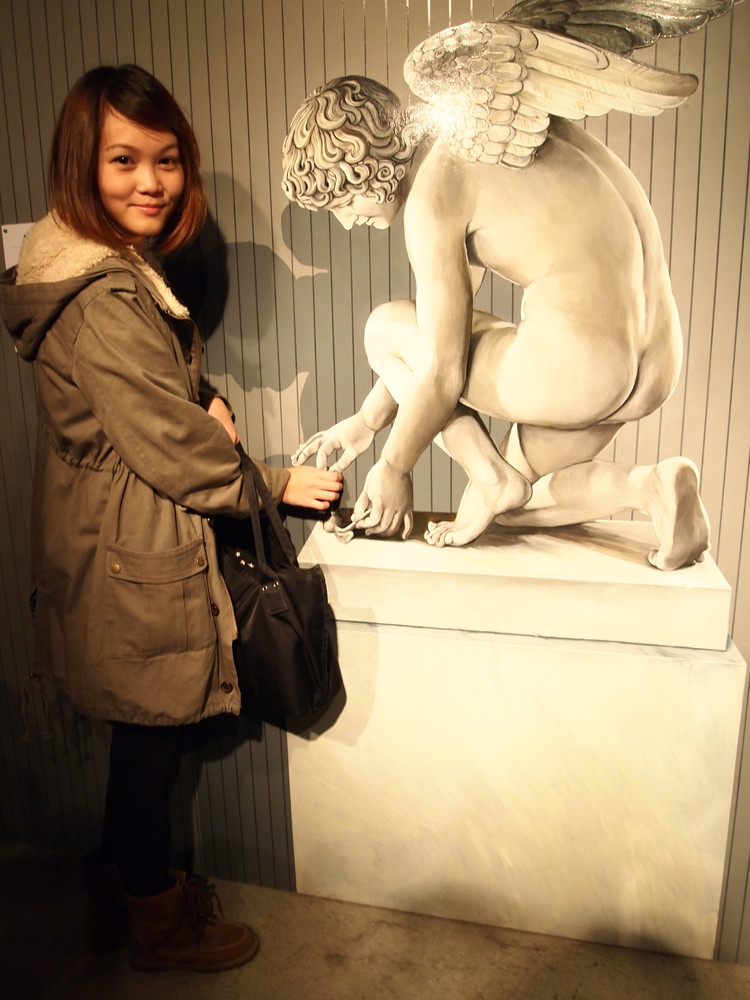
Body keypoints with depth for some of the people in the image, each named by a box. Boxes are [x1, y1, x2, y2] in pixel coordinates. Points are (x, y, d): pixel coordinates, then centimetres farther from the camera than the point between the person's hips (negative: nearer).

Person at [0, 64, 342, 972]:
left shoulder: (120, 269, 9)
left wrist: (202, 402, -1)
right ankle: (159, 921, 34)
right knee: (152, 734, 9)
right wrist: (278, 484, -8)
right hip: (134, 560, -10)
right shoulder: (105, 300, -23)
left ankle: (118, 885, 45)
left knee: (142, 732, 23)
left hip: (104, 544, 10)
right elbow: (168, 450, -22)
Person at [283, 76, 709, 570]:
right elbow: (445, 318, 23)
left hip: (576, 367, -9)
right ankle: (649, 484, 6)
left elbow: (441, 373, -9)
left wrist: (393, 468, 9)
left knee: (384, 328, 11)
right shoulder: (477, 140, 20)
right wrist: (367, 421, 26)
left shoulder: (433, 194, -9)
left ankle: (491, 476, 1)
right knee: (511, 505, 28)